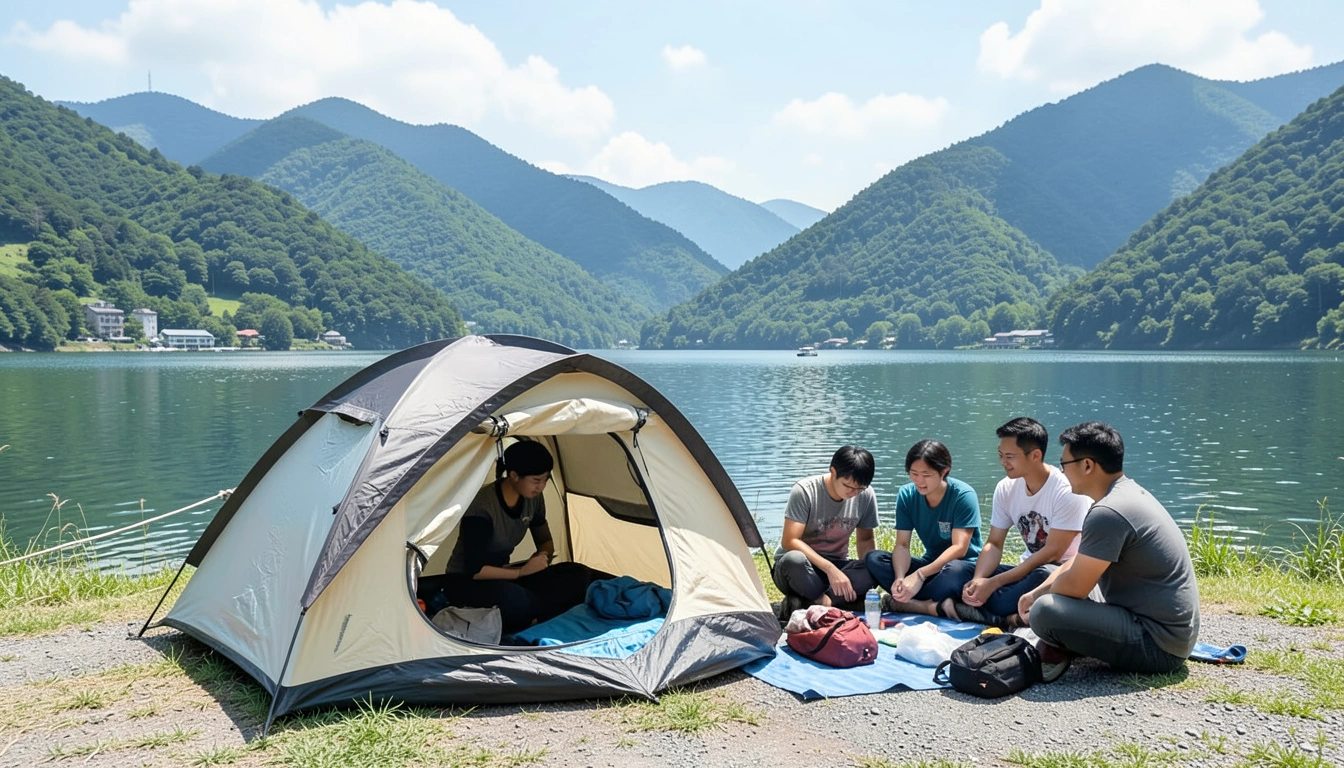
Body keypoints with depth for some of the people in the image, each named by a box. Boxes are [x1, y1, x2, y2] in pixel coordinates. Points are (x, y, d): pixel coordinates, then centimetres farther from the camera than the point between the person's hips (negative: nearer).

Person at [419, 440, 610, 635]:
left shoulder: (533, 499, -4)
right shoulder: (482, 506, -26)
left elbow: (546, 543, 12)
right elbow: (475, 570, -26)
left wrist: (541, 558, -11)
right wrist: (522, 571, -21)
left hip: (504, 577, 7)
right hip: (465, 582, -7)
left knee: (578, 576, -15)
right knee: (512, 600, -43)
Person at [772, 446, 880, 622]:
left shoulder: (865, 496, -7)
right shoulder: (805, 491, -19)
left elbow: (865, 540, 6)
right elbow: (789, 541, -20)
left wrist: (867, 577, -13)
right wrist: (829, 568, -30)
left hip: (836, 567, 4)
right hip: (800, 567, -4)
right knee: (794, 560, -41)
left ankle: (802, 602, -26)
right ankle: (825, 602, -18)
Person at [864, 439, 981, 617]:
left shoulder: (963, 495, -17)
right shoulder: (906, 495, -5)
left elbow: (959, 548, -24)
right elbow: (902, 545, -9)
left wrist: (920, 574, -34)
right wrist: (900, 578, -30)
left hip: (965, 565, -5)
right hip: (931, 564, 5)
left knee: (954, 570, -41)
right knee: (873, 558, -18)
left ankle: (902, 604, -23)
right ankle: (934, 606, -29)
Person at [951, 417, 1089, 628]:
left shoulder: (1067, 491, -21)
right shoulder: (1005, 488, -3)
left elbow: (1052, 553, -22)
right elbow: (994, 544, 1)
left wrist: (993, 583, -25)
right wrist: (978, 581, -21)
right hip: (1030, 569, 7)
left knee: (1044, 575, -40)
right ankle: (1010, 618, -27)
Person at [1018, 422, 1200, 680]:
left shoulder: (1108, 513, -24)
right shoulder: (1129, 492, 9)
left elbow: (1074, 586, -20)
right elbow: (1080, 562, 17)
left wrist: (1039, 601, 0)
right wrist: (1036, 592, 7)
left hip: (1158, 645, -11)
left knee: (1046, 612, -27)